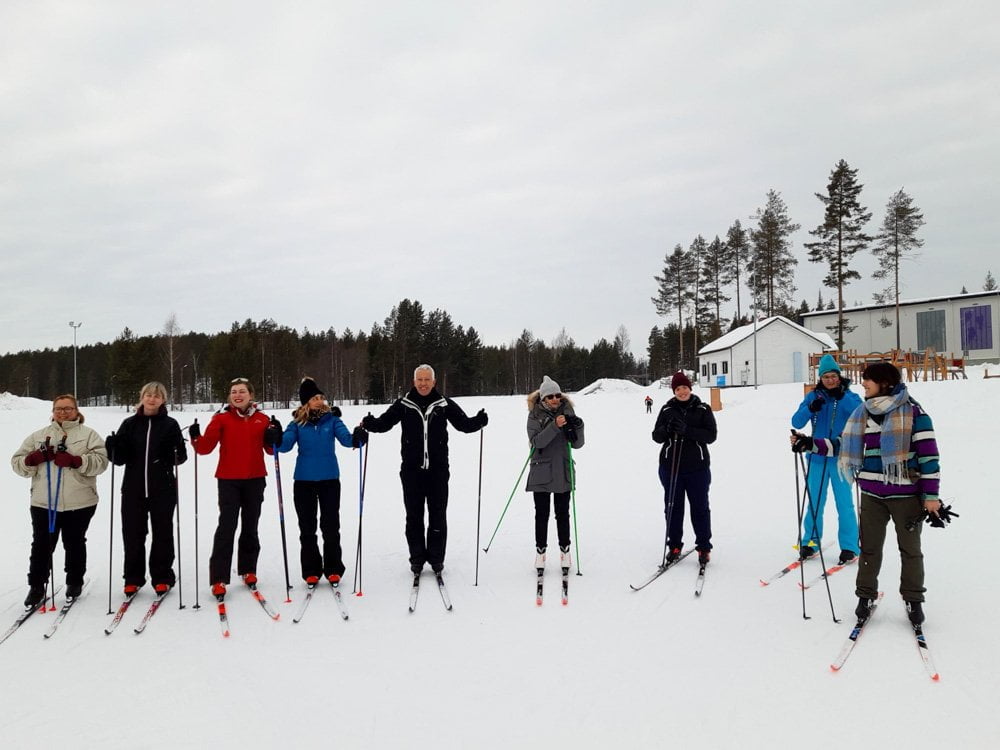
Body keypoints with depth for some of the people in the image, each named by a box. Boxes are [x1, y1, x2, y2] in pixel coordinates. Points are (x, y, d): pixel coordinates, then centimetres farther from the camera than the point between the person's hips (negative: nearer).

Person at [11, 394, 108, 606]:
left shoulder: (88, 435, 4)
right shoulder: (38, 436, 12)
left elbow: (100, 461, -10)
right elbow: (18, 463, 9)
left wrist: (75, 460, -23)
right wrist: (33, 459, -12)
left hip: (79, 503, -2)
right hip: (43, 502, 2)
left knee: (74, 544, 12)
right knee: (41, 545, 4)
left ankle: (75, 582, 27)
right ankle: (36, 587, 16)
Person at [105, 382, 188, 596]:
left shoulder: (170, 424, 2)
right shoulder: (130, 424, 7)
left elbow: (181, 456, -1)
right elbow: (120, 459, 6)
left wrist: (174, 454, -22)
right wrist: (112, 448, -13)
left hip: (162, 489, -2)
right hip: (133, 489, 2)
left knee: (162, 533, 5)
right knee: (132, 534, 6)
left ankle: (162, 578, 15)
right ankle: (133, 578, 19)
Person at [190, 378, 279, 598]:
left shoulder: (262, 419, 5)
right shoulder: (221, 418, -2)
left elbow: (270, 449, 6)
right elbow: (206, 447, -7)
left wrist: (275, 438, -13)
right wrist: (196, 438, -26)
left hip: (255, 480, 3)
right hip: (229, 480, -3)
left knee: (250, 527, 13)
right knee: (226, 527, -9)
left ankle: (248, 570, 27)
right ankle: (218, 579, -6)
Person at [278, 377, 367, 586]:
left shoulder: (332, 419, -1)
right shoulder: (297, 422, 0)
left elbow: (346, 438, -12)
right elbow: (286, 445, -10)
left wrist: (357, 438, -34)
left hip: (329, 478, -1)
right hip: (304, 480, 1)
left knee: (331, 526, 5)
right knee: (307, 527, 8)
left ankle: (333, 569, 15)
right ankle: (311, 571, 18)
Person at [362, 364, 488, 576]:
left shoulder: (444, 404, 1)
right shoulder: (403, 405, 1)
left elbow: (464, 424, 4)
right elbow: (384, 423, 0)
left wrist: (479, 420, -16)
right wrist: (369, 423, -21)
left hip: (438, 470, 0)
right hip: (412, 470, 0)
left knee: (438, 515, 6)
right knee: (414, 515, 7)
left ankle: (436, 557, 19)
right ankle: (417, 557, 20)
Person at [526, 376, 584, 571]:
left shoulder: (567, 412, 2)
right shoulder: (535, 414, -4)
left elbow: (578, 444, 0)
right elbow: (536, 441, -18)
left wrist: (577, 428, -19)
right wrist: (554, 426, -29)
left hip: (563, 472, 2)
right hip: (541, 473, -2)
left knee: (563, 513, 9)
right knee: (542, 514, 6)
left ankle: (564, 550, 21)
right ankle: (540, 550, 18)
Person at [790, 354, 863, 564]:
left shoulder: (849, 396, 0)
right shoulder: (813, 396, 4)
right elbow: (796, 422, -5)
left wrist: (842, 398, -28)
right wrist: (810, 409, -23)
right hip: (817, 458, 2)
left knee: (844, 503, 0)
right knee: (814, 502, 8)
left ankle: (849, 546, 11)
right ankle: (810, 542, 20)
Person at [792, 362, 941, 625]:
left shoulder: (914, 412, -10)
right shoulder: (862, 413, 7)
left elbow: (928, 454, -10)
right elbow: (844, 444, 14)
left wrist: (931, 496, -12)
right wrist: (809, 444, 4)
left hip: (906, 494, -4)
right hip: (872, 494, 4)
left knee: (910, 548, 9)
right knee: (869, 546, 10)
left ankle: (913, 600, 24)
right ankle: (866, 595, 23)